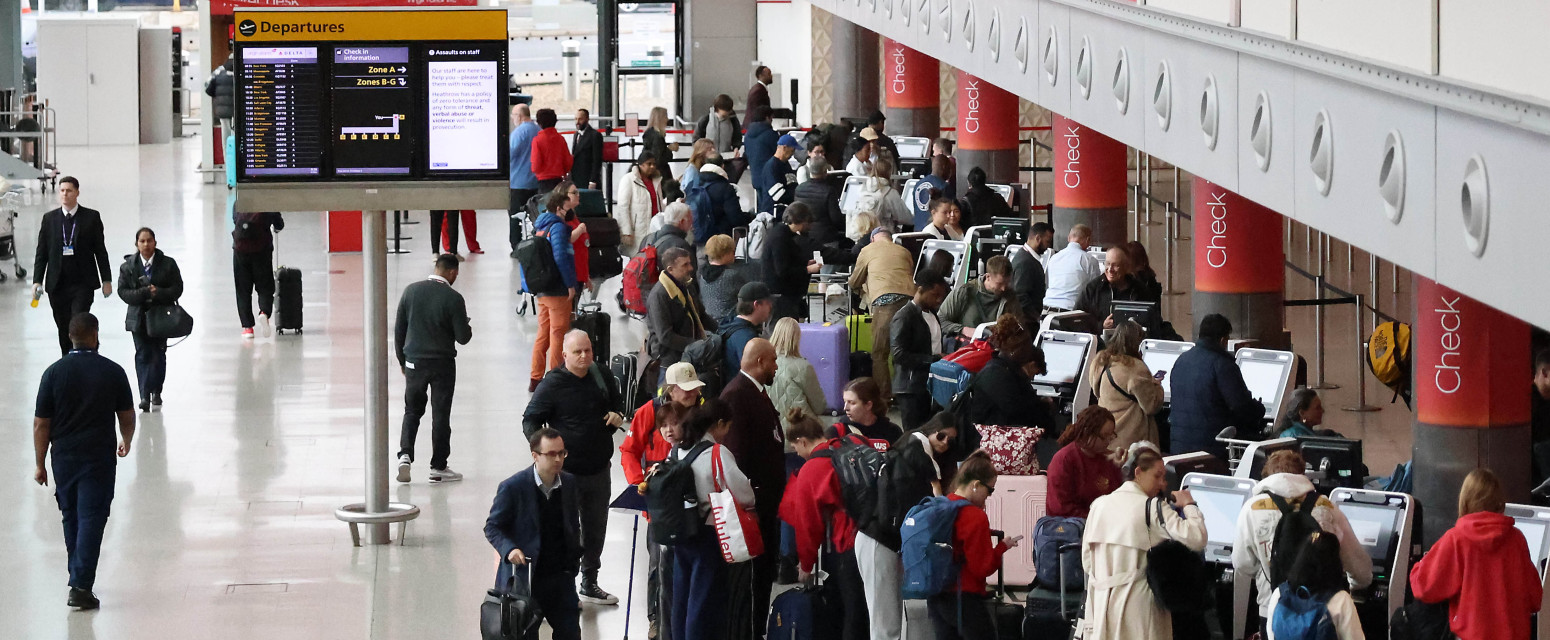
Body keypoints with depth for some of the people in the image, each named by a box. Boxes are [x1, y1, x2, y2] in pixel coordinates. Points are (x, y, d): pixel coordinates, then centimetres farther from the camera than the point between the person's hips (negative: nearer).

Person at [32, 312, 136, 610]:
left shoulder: (54, 373, -6)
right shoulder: (112, 372, -7)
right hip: (99, 457, -2)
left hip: (64, 456, 2)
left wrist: (39, 463, 5)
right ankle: (81, 586, -9)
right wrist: (126, 442, 23)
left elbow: (41, 424, -4)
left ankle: (79, 577, 30)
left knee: (71, 518, 18)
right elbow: (127, 417, 2)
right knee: (92, 518, -1)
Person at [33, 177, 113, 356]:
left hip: (82, 285, -3)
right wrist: (37, 281, -1)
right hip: (57, 285, 3)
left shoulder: (91, 217, 3)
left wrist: (106, 280, 1)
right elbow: (41, 252, 8)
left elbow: (100, 250, 4)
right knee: (64, 331, 7)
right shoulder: (49, 219, 8)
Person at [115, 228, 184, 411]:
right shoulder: (128, 266, 0)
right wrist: (144, 293, -18)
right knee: (142, 355, -4)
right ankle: (145, 396, -5)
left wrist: (158, 293, -19)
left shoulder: (168, 264, -1)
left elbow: (177, 288, -2)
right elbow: (122, 291, -3)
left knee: (158, 353, 4)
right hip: (138, 317, 0)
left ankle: (155, 391, 17)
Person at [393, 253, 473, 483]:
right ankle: (438, 467, 11)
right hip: (442, 364, -3)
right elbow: (463, 337, -11)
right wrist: (468, 329, 13)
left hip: (415, 361, 3)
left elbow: (399, 329, 2)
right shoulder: (453, 298, -14)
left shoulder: (411, 291, -3)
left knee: (412, 411, 15)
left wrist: (402, 359, 14)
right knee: (440, 414, 7)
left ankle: (405, 455, -3)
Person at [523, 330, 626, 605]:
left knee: (596, 527, 16)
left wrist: (617, 416, 0)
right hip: (567, 470, -6)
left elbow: (617, 404, 23)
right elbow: (530, 421, -7)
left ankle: (589, 583, 30)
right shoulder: (553, 384, -11)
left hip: (599, 469, 6)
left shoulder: (603, 376, 5)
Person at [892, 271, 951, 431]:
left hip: (932, 386, 8)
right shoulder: (903, 317, -11)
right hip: (912, 389, -8)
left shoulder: (932, 314, 16)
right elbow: (899, 354, -18)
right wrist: (933, 359, -20)